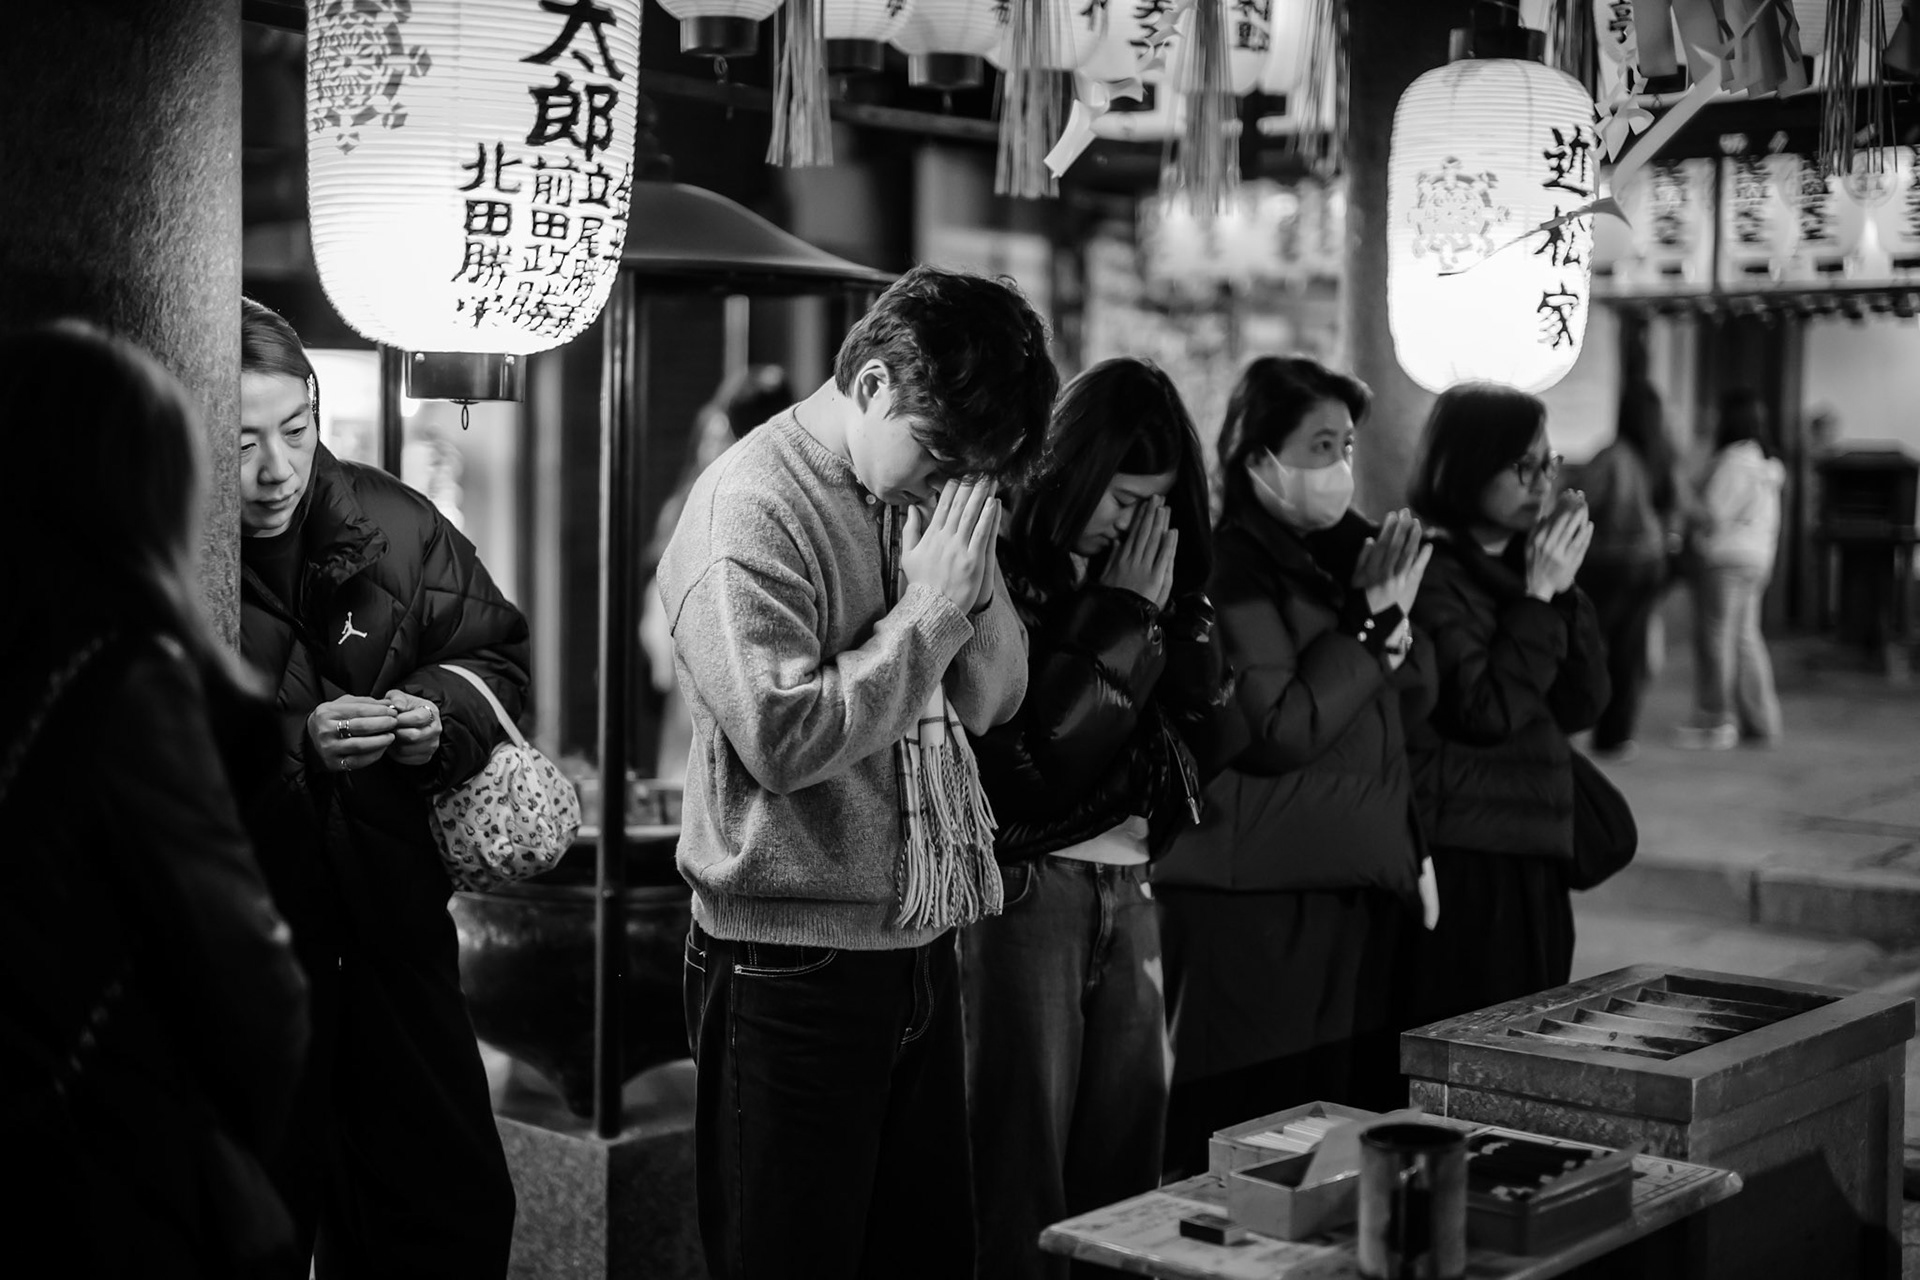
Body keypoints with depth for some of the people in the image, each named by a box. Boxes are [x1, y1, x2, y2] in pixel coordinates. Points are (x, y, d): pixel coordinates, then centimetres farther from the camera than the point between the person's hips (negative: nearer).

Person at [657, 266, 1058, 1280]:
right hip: (794, 962, -7)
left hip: (919, 949, 7)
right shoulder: (752, 509, -14)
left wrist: (970, 576, -6)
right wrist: (927, 609, -16)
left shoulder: (924, 493, 8)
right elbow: (785, 738, -22)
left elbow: (989, 701, 10)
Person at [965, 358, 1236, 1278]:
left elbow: (1208, 733, 10)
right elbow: (1040, 751, -16)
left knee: (1124, 1152, 10)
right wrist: (1124, 614, -11)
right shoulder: (1002, 567, -10)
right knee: (1019, 1168, -1)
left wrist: (1170, 610, -3)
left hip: (1130, 888, 7)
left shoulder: (1151, 567, 11)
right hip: (1026, 885, -6)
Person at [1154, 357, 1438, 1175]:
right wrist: (1372, 622, -14)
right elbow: (1280, 729, -20)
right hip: (1259, 906, -8)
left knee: (1361, 1120, 10)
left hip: (1363, 889, 8)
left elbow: (1414, 699, 13)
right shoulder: (1230, 570, -12)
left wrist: (1391, 616, -6)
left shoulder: (1344, 548, 13)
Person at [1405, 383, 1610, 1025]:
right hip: (1460, 865, -8)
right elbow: (1486, 713, -17)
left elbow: (1583, 706, 9)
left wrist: (1564, 587, -1)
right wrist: (1538, 596, -14)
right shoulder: (1431, 571, -10)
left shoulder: (1517, 564, 13)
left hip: (1533, 860, 8)